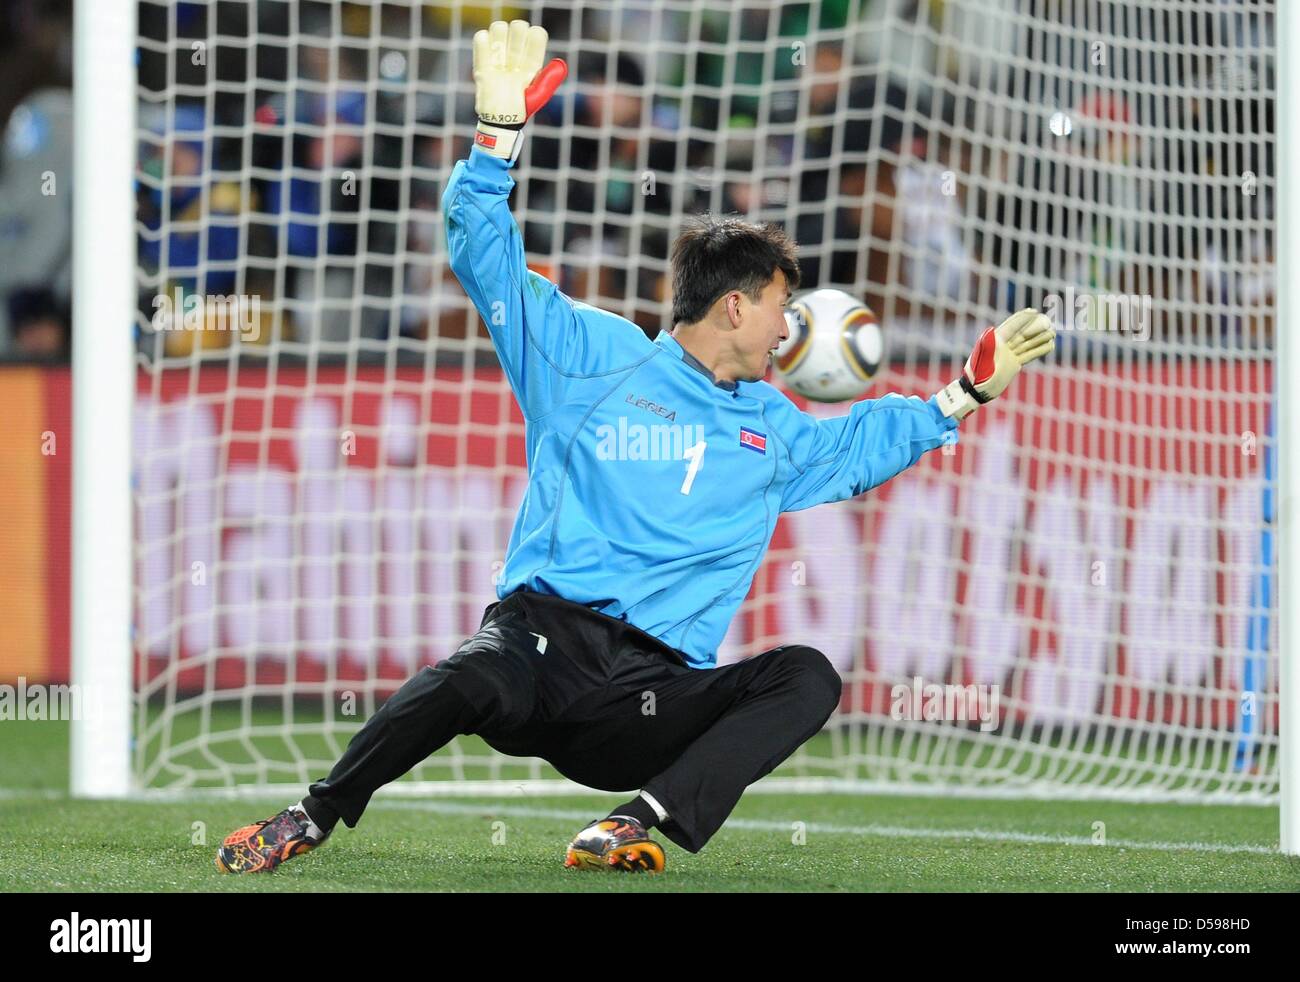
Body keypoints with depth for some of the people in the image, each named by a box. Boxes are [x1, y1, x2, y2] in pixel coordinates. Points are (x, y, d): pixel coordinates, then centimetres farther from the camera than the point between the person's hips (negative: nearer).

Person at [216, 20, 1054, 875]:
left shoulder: (772, 434, 28)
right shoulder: (597, 357, 10)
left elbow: (860, 444, 46)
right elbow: (487, 259, 3)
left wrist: (966, 392, 36)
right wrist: (500, 133, -11)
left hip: (652, 697, 5)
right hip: (543, 640, -5)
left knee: (809, 678, -21)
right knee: (472, 679, -40)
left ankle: (643, 821, -34)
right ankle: (315, 819, -20)